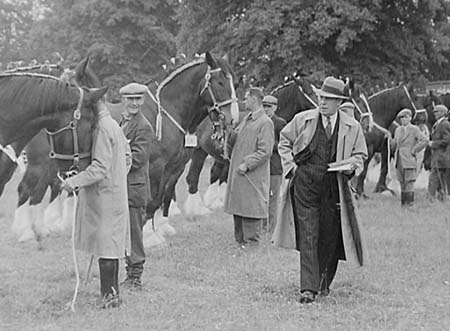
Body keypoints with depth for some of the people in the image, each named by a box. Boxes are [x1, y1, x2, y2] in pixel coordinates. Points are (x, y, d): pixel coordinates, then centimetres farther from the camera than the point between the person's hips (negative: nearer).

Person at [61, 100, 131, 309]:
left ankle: (109, 295, -4)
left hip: (103, 197, -10)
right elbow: (127, 157, 21)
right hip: (116, 193, 10)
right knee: (111, 245, 14)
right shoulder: (113, 125, 12)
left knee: (105, 246, -6)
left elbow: (100, 168, -23)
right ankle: (113, 293, 21)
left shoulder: (101, 129, -17)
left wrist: (75, 181, -26)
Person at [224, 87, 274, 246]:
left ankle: (251, 242, 3)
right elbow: (234, 142, 21)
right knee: (238, 209, 13)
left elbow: (265, 151, -17)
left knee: (251, 213, -4)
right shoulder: (246, 119, 16)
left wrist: (247, 164, -19)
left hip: (253, 177, -9)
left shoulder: (265, 123, -12)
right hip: (237, 174, 9)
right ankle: (239, 241, 22)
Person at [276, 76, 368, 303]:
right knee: (308, 236, -8)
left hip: (334, 189, 1)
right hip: (305, 185, -1)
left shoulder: (352, 127, 3)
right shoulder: (303, 120, 2)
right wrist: (290, 167, 4)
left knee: (330, 237, 8)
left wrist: (351, 165, -9)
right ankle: (308, 288, -10)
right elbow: (284, 141, 16)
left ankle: (324, 282, 29)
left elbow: (360, 155, 12)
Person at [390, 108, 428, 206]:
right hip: (399, 160, 6)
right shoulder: (398, 130, 16)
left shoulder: (414, 129, -3)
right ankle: (403, 203, 12)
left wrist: (414, 150, -11)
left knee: (409, 182, -9)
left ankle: (409, 203, -8)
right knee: (402, 183, 8)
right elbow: (394, 145, 23)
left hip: (409, 160, -6)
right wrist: (389, 139, 4)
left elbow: (424, 141, -12)